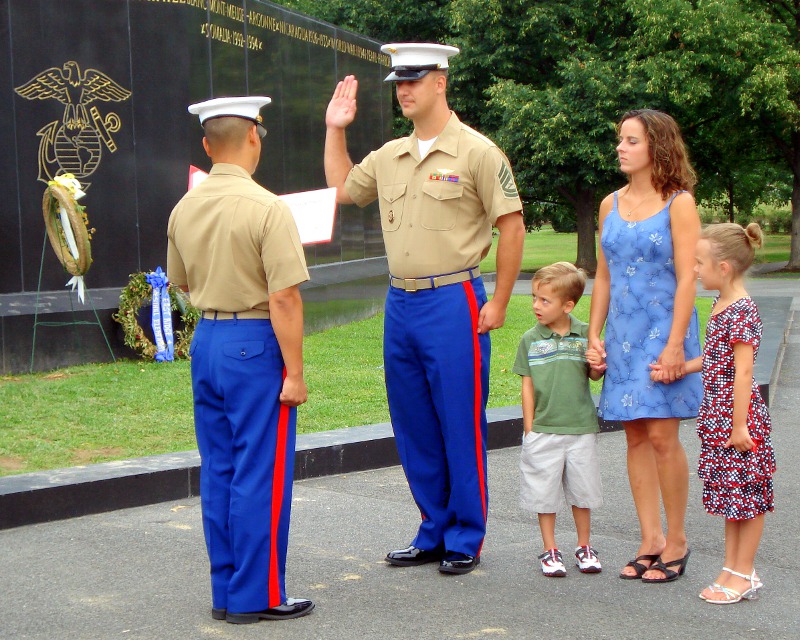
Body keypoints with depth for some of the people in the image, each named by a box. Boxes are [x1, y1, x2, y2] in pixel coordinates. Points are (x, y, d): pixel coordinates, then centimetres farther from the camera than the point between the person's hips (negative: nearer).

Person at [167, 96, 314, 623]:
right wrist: (294, 373, -14)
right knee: (260, 474, 1)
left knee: (218, 470, 13)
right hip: (255, 344, -7)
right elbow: (284, 299, -18)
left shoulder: (184, 209, 6)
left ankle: (225, 591, 21)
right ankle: (256, 595, 7)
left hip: (206, 340, 7)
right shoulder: (266, 208, -16)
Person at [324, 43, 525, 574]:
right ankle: (434, 533, 23)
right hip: (400, 304, 7)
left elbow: (512, 227, -6)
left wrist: (498, 303, -9)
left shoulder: (476, 152, -6)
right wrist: (336, 129, 18)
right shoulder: (390, 156, 12)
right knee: (414, 428, 11)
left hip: (453, 302, -7)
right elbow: (342, 189, 28)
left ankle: (466, 540, 10)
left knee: (461, 426, -1)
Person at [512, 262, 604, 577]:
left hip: (581, 429, 0)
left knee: (582, 491, 10)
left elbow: (592, 376, 9)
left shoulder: (585, 335, -1)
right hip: (543, 430, 0)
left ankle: (584, 547, 26)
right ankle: (550, 550, 19)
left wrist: (598, 366, -15)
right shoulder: (531, 339, -1)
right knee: (545, 492, 5)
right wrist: (529, 427, 0)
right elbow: (527, 384, 2)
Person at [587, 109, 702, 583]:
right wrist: (594, 336, 7)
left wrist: (674, 345, -16)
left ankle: (677, 541, 7)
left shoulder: (679, 203, -5)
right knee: (636, 436, 6)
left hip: (664, 330, -5)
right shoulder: (611, 205, 11)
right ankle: (651, 540, 13)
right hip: (623, 335, 5)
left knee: (662, 435, -7)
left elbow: (687, 278, -10)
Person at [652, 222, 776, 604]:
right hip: (718, 416, 9)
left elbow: (743, 372, -19)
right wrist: (674, 369, 14)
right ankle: (732, 569, 21)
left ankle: (744, 574, 9)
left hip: (739, 415, -9)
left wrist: (740, 425, -20)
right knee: (730, 495, 14)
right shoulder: (720, 307, 11)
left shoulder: (742, 312, -17)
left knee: (747, 498, 1)